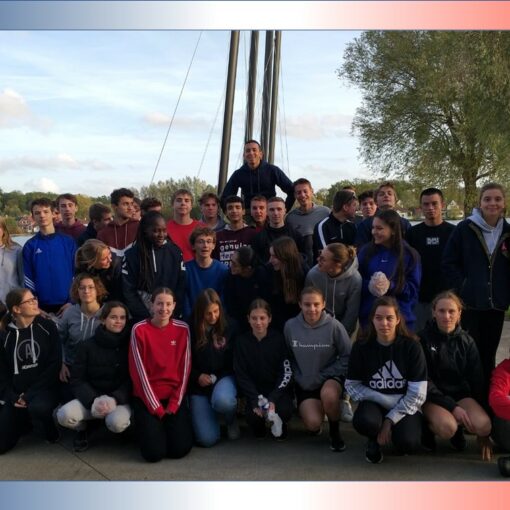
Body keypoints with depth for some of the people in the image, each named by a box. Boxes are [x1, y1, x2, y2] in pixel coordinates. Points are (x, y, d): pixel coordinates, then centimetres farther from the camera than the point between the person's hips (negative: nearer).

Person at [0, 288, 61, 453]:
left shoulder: (47, 327, 0)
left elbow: (55, 364, -6)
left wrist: (30, 394, -13)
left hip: (44, 388, -3)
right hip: (16, 393, 3)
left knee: (38, 408, -38)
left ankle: (51, 433, -5)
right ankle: (26, 421, 24)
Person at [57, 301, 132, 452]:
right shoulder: (88, 346, 1)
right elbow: (77, 380, -2)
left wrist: (115, 399, -23)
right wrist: (93, 400, -19)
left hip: (120, 398, -1)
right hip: (91, 397, 2)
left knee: (117, 422, -34)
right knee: (64, 415, -27)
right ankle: (82, 429, 9)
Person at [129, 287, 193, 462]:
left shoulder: (182, 329, -2)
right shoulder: (139, 330, -10)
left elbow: (184, 369, -1)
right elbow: (139, 372, -11)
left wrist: (173, 405, -8)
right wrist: (157, 408, -12)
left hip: (175, 397, 2)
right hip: (147, 398, -2)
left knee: (180, 449, -11)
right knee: (154, 452, -14)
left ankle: (172, 424, 20)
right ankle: (150, 427, 19)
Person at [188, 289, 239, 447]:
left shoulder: (229, 326, -3)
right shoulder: (191, 330, -5)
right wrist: (197, 376, -12)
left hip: (224, 377, 0)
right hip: (199, 385, 0)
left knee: (222, 400, -38)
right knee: (207, 439, -13)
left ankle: (231, 419, 0)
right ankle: (209, 414, 23)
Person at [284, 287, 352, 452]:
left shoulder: (334, 326, -17)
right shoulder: (290, 326, -10)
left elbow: (347, 357, -9)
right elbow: (289, 357, 3)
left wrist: (323, 376, -13)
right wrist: (299, 378, -6)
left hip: (331, 377, -1)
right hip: (305, 383, 2)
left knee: (328, 395, -36)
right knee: (313, 424, -19)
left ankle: (335, 431, -4)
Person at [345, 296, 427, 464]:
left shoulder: (412, 346, -12)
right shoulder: (361, 346, -8)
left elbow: (417, 393, -12)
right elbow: (352, 386, -5)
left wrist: (390, 420, -17)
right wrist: (386, 400, -17)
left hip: (404, 406, -1)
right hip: (374, 403, 1)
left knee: (408, 443, -30)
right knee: (364, 422, -34)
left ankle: (393, 429, 9)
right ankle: (374, 440, 4)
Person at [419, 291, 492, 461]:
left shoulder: (466, 342, 3)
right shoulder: (423, 339, -7)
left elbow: (477, 381, 4)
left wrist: (483, 431, 3)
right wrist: (451, 406, -20)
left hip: (460, 394, 3)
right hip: (432, 396, -3)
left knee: (483, 425, -26)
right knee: (447, 428, -33)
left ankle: (458, 428, 7)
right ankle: (428, 427, 2)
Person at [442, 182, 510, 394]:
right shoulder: (464, 228, -5)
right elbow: (449, 263, -5)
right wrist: (463, 286, -12)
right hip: (469, 303, -3)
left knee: (488, 353, 14)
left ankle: (486, 395, 27)